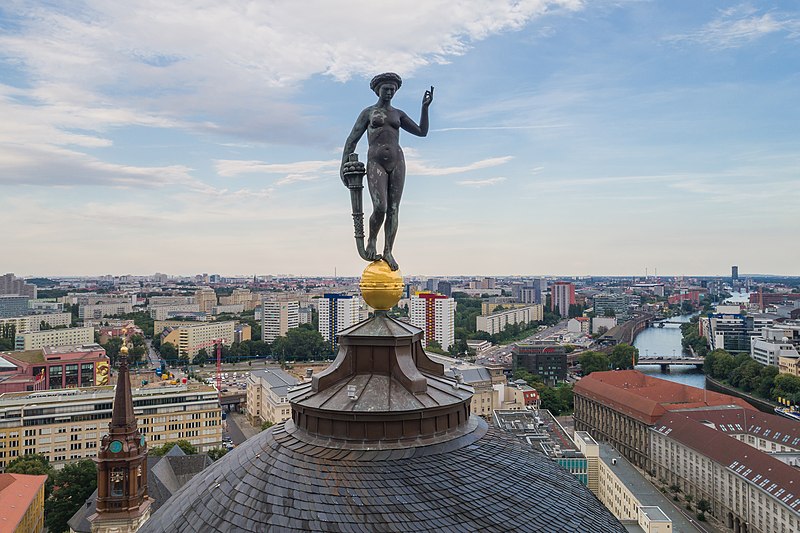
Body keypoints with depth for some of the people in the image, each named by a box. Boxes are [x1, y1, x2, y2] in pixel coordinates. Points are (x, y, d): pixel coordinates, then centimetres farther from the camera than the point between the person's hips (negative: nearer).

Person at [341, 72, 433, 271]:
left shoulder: (398, 114, 20)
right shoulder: (368, 112, 12)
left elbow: (422, 132, 16)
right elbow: (352, 140, 9)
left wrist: (425, 107, 6)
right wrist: (344, 165, -1)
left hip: (396, 161, 3)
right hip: (375, 163, -3)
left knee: (393, 209, -4)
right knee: (380, 208, -18)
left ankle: (388, 251, 0)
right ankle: (371, 241, 7)